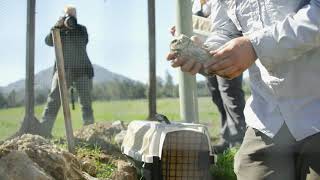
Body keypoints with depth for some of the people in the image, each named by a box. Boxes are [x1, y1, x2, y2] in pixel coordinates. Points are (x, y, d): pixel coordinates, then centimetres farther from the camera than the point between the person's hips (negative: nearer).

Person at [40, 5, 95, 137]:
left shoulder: (81, 29, 13)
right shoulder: (59, 30, 14)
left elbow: (82, 42, -5)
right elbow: (49, 41, -3)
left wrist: (72, 28, -11)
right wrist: (56, 27, -16)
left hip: (82, 70, 0)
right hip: (63, 70, 0)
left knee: (86, 102, -2)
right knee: (53, 100, -11)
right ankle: (43, 132, -15)